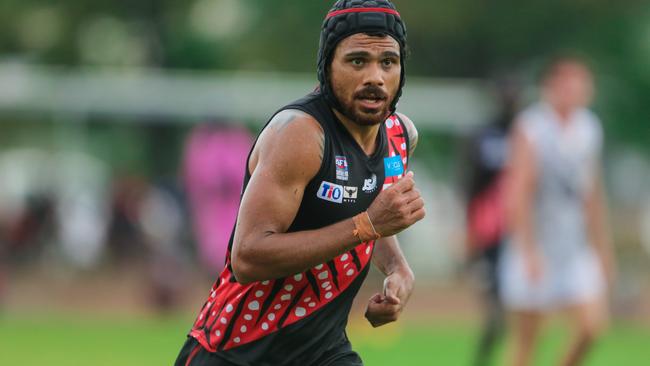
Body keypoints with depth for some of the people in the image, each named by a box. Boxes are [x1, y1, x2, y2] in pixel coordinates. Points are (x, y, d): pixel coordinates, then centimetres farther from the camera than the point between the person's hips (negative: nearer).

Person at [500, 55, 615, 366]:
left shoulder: (588, 129, 8)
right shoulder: (531, 130, -13)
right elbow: (518, 196, -17)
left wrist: (602, 248, 18)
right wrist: (529, 252, -23)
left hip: (575, 246, 6)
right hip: (535, 250, -6)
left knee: (592, 324, -9)